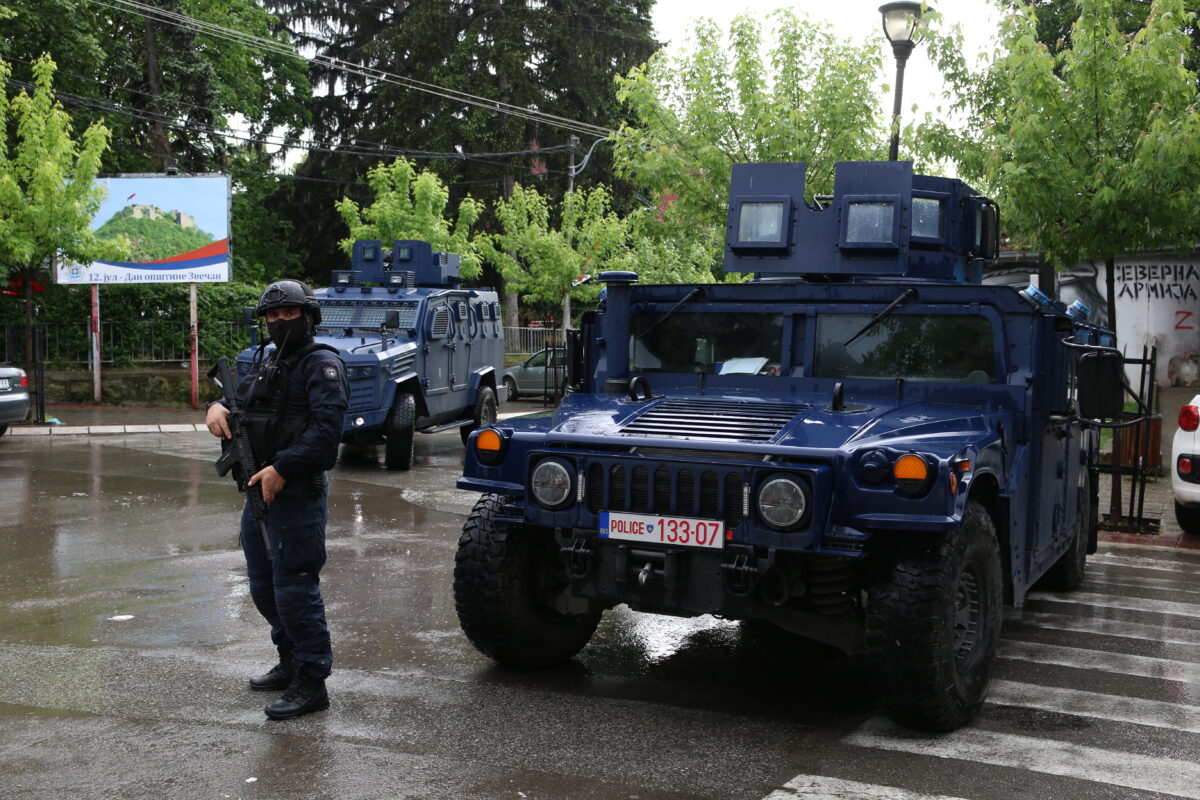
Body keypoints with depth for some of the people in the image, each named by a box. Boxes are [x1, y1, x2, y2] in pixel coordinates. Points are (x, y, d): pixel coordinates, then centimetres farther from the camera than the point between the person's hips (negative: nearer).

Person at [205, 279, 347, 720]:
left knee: (294, 586, -9)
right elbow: (242, 398, 23)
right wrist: (218, 406, -2)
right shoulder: (267, 362, 19)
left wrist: (281, 468, -26)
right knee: (264, 586, 16)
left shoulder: (322, 364, -9)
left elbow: (327, 426, -20)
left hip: (298, 490, -9)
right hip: (260, 488, 9)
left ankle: (312, 683, -3)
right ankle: (290, 662, 31)